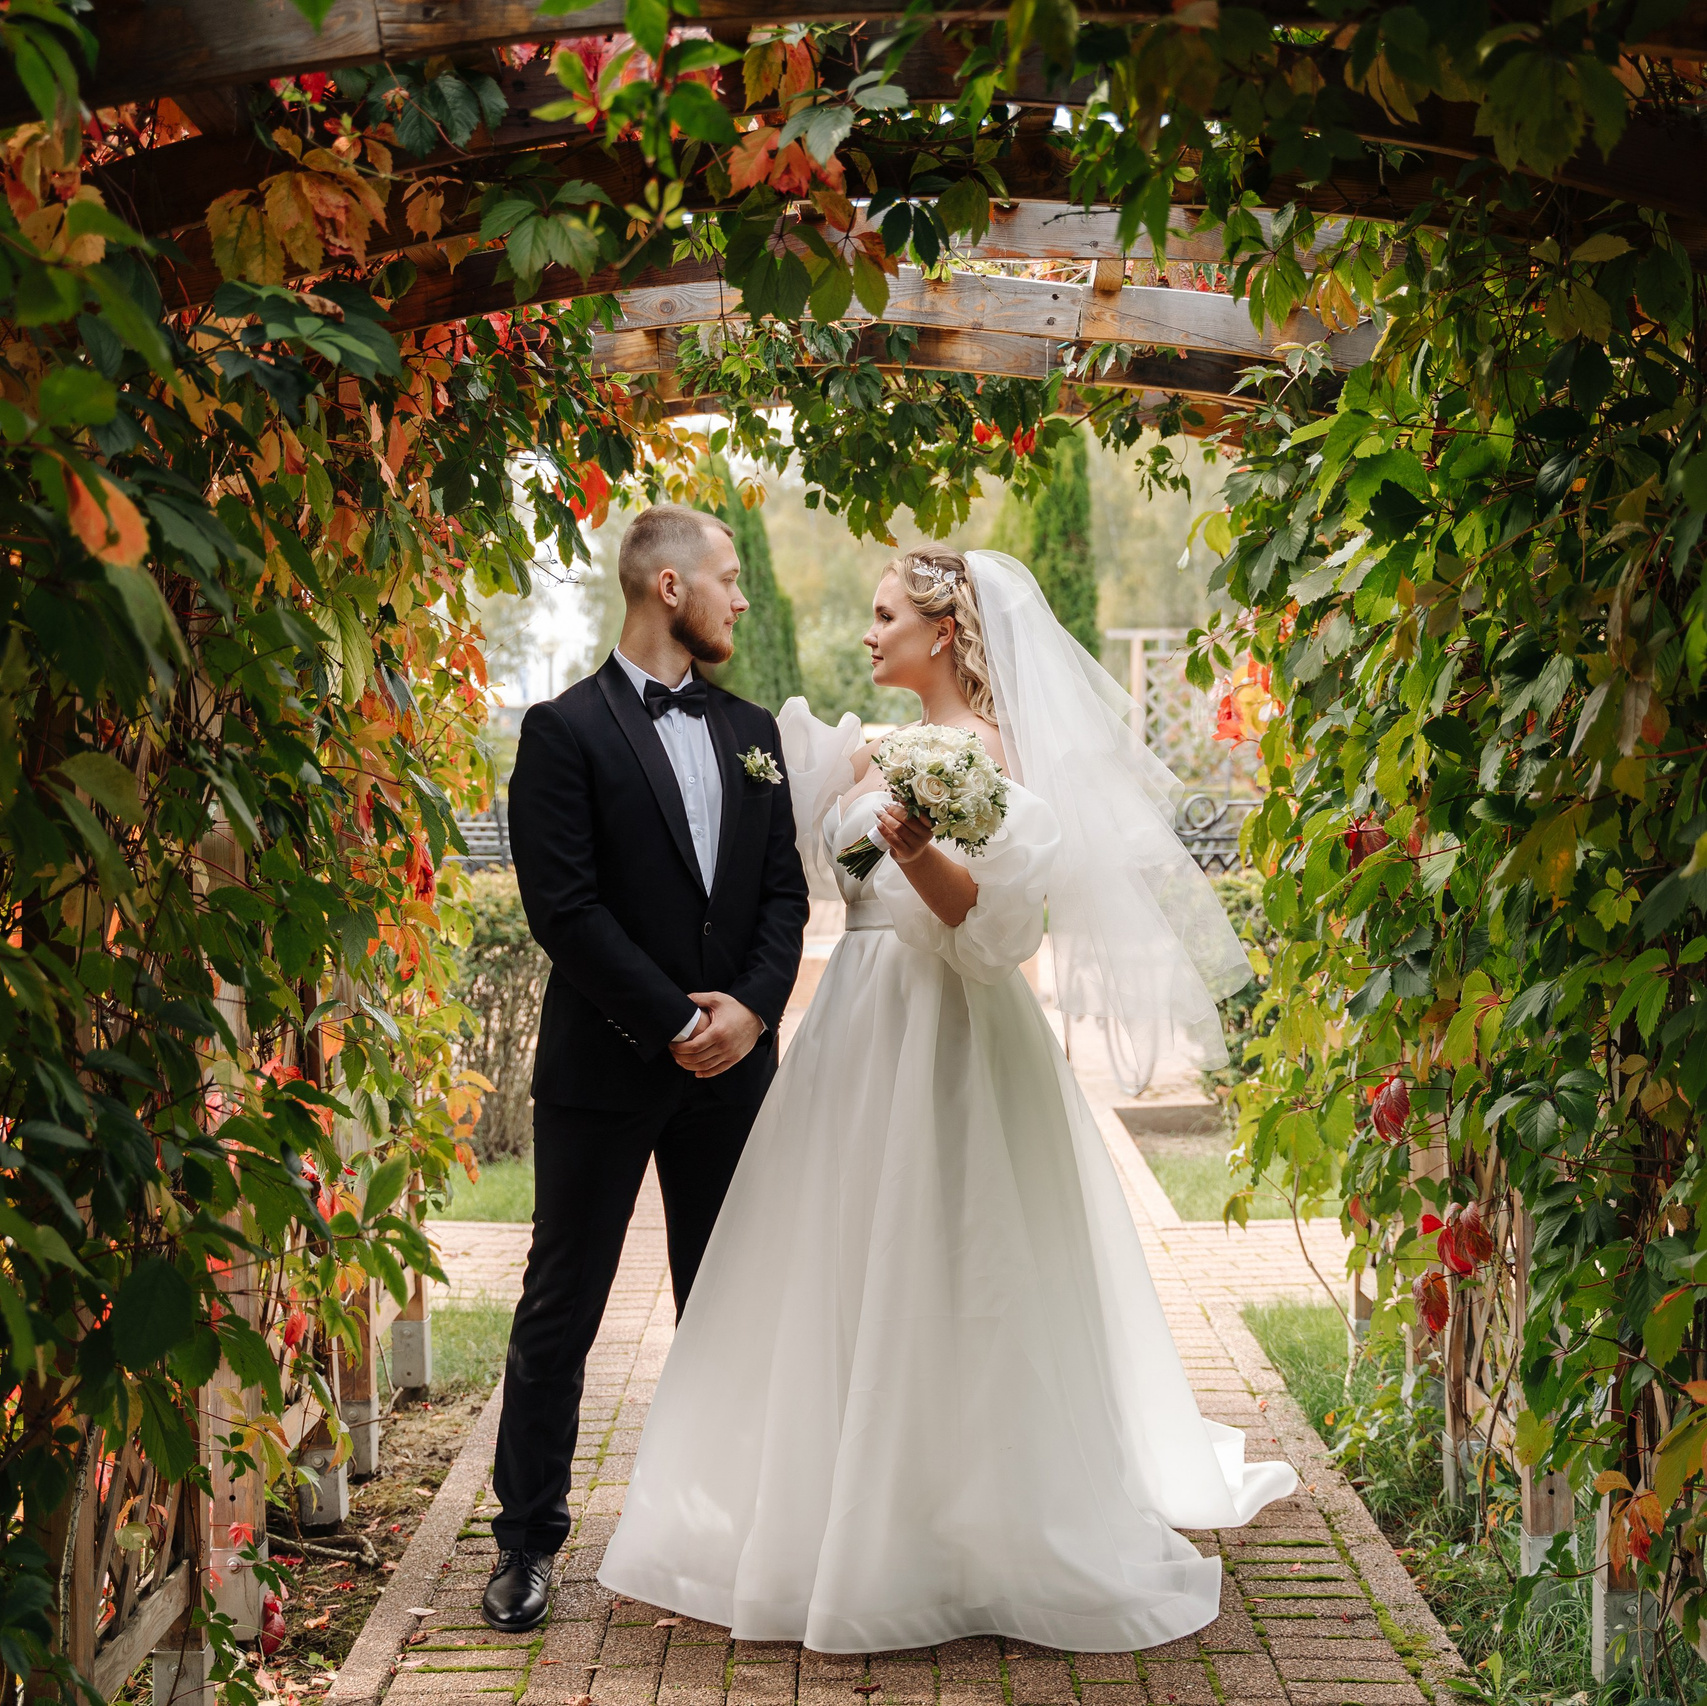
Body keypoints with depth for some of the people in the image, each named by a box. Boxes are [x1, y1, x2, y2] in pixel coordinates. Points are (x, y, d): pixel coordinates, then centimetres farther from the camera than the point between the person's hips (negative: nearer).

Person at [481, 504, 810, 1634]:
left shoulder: (753, 732, 12)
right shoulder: (568, 731, -6)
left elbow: (785, 892, 8)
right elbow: (564, 907, -13)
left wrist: (751, 1008, -9)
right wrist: (674, 1026, -15)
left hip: (732, 1063, 5)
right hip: (604, 1068, -5)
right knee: (561, 1309, 3)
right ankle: (529, 1540, 13)